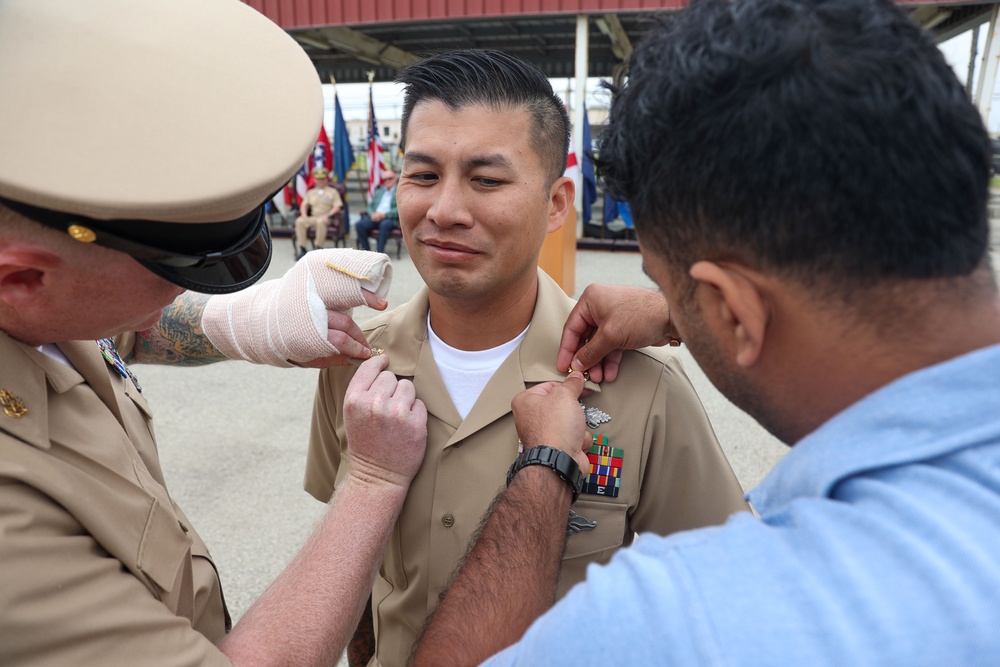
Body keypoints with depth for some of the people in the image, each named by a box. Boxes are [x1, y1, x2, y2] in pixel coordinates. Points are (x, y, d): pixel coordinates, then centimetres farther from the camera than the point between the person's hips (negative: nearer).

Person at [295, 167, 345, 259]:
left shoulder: (333, 191, 12)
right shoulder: (311, 192, 23)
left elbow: (337, 207, 0)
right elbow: (304, 205, 17)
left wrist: (327, 215, -16)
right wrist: (304, 215, -5)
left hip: (326, 219, -4)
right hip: (312, 218, 4)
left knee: (320, 221, -39)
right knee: (299, 221, -25)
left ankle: (318, 248, -29)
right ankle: (301, 249, -24)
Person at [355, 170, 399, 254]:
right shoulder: (379, 191, 27)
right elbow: (370, 205, 20)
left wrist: (384, 214, -15)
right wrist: (372, 214, -4)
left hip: (390, 218, -4)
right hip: (375, 217, 4)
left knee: (384, 224, -40)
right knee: (359, 224, -24)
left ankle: (379, 251, -36)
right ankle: (366, 250, -17)